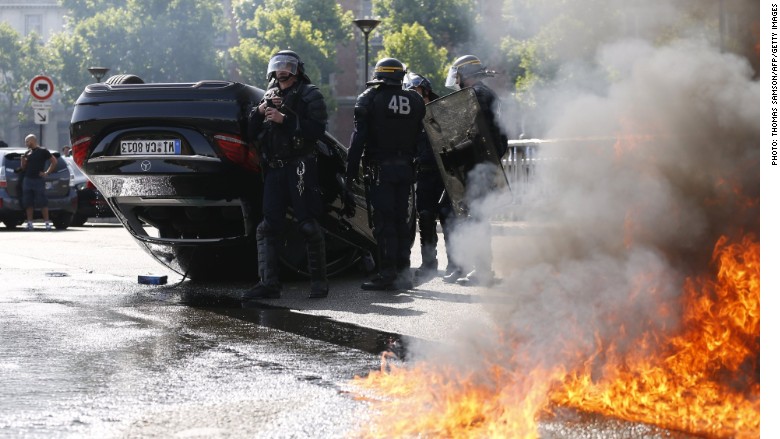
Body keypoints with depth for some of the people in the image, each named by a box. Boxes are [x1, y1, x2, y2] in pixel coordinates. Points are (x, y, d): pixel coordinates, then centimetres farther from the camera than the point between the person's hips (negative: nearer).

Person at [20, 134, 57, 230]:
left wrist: (46, 173, -6)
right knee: (28, 203, 4)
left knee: (42, 202, -7)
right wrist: (23, 160, -1)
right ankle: (29, 223, 7)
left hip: (38, 180, -6)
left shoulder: (42, 151, -2)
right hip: (27, 179, 6)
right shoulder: (27, 153, 15)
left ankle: (47, 223, -5)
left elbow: (54, 161, -1)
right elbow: (23, 168, 18)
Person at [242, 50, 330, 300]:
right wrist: (259, 112, -1)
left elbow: (317, 129, -12)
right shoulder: (270, 96, 20)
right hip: (274, 168, 6)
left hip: (300, 167, -6)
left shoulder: (309, 96, 3)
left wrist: (285, 119, -16)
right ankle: (269, 283, -1)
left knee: (308, 225, -7)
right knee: (268, 227, 0)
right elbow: (252, 134, 18)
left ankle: (319, 281, 0)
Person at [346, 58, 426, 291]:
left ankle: (387, 274, -7)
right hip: (405, 167, 5)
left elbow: (359, 138, -9)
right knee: (401, 219, 11)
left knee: (384, 221, -5)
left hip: (380, 167, -5)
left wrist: (351, 170, -7)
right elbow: (420, 136, 10)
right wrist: (409, 158, 15)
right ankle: (403, 272, 13)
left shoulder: (369, 99, -6)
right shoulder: (415, 101, 9)